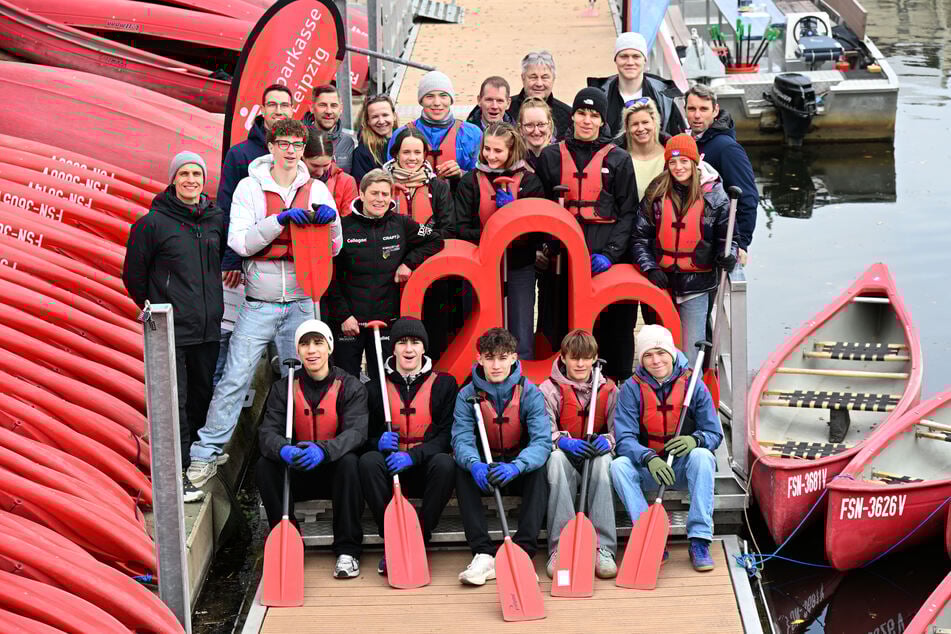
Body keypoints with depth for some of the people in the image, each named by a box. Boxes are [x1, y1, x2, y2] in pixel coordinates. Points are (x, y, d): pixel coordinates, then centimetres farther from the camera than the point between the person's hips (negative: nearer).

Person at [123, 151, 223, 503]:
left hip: (208, 328, 5)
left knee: (202, 394, 13)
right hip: (171, 330, -5)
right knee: (174, 400, -9)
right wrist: (155, 307, 8)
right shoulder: (153, 223, -6)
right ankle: (177, 471, -8)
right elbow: (133, 273, 2)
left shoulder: (216, 219, 7)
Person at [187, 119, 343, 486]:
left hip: (302, 302, 3)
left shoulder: (316, 190, 7)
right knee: (234, 378, -7)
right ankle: (205, 455, -2)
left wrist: (330, 221, -12)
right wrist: (280, 219, -20)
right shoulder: (250, 187, 0)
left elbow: (333, 249, 9)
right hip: (260, 302, -3)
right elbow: (240, 242, -10)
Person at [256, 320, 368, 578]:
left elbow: (356, 431, -21)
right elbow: (268, 431, -11)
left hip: (334, 473, -2)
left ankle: (347, 550, -25)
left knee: (349, 461, -34)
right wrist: (284, 450, -37)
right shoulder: (284, 388, 2)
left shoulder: (350, 387, -4)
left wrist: (323, 450, -42)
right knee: (264, 466, -24)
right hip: (297, 474, 2)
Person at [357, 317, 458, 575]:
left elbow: (447, 435, -4)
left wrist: (412, 455, -20)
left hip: (425, 470, -1)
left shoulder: (444, 384, 4)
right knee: (368, 461, -31)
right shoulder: (376, 387, 8)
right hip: (390, 471, 1)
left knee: (445, 463, -34)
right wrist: (378, 442, -16)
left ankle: (419, 541, -24)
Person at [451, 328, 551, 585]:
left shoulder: (529, 393, -11)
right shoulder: (467, 395, -7)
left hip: (520, 473, -1)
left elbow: (542, 441, -24)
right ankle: (483, 553, -35)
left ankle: (523, 552, -37)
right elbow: (462, 439, -20)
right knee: (462, 469, -29)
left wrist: (516, 467, -45)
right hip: (486, 471, 1)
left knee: (540, 468, -32)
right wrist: (475, 464, -44)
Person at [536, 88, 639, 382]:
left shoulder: (618, 159, 8)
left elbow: (628, 212, 3)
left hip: (607, 256, -1)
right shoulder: (551, 157, 13)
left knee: (613, 322, -4)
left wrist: (610, 253, -9)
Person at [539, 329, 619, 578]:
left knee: (604, 459, -35)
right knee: (556, 457, -37)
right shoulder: (549, 389, 3)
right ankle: (559, 547, -41)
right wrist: (563, 441, -28)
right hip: (566, 457, -1)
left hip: (594, 458, 1)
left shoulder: (608, 390, 9)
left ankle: (603, 548, -41)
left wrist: (607, 441, -21)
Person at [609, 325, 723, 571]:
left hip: (685, 467, -1)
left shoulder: (694, 385, -5)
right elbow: (624, 439, -14)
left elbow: (714, 435, -6)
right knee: (619, 466, -28)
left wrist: (695, 440, -31)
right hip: (648, 468, 1)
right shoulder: (632, 389, -5)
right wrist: (649, 459, -35)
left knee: (702, 455, -33)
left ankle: (699, 540, -31)